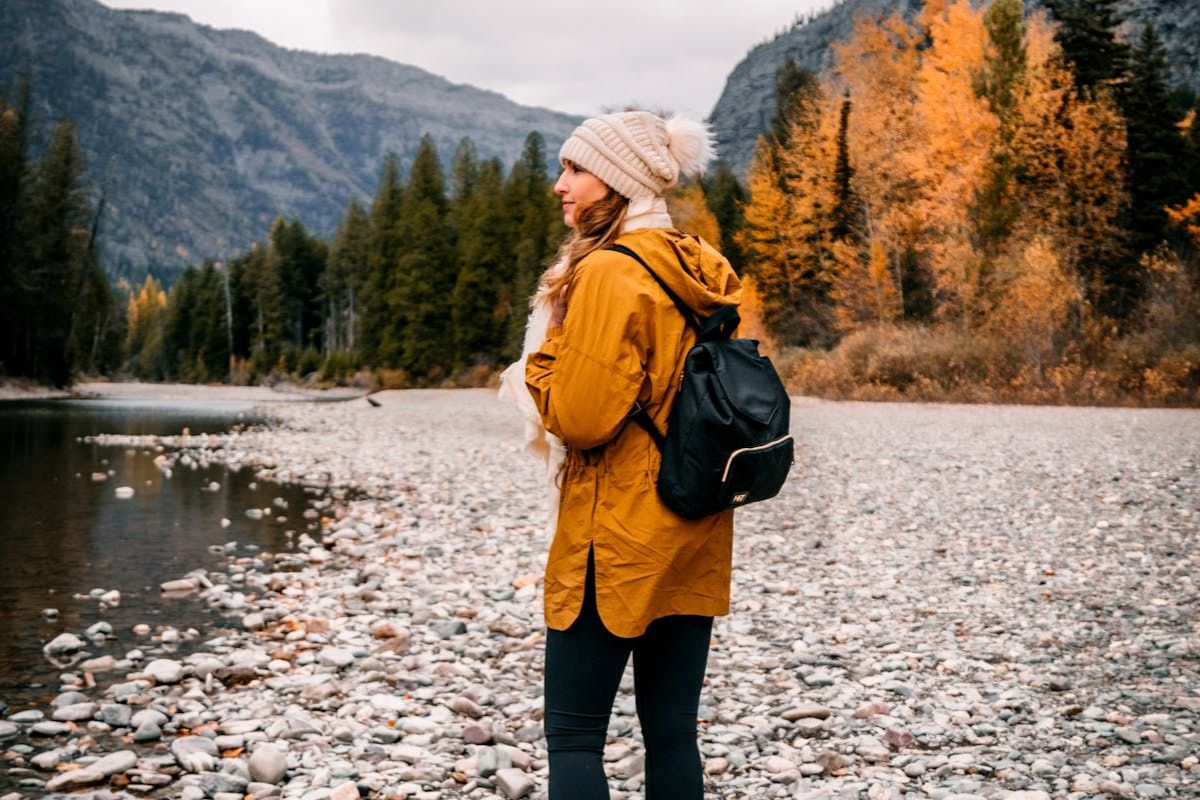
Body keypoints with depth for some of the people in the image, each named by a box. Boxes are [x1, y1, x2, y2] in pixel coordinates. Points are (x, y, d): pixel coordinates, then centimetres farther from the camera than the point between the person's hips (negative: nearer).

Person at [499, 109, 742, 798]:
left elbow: (580, 419, -18)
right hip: (697, 535, 8)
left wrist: (540, 359, -1)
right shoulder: (706, 273, 10)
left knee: (573, 734, 0)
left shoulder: (608, 273, -14)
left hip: (617, 539, -8)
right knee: (673, 730, 12)